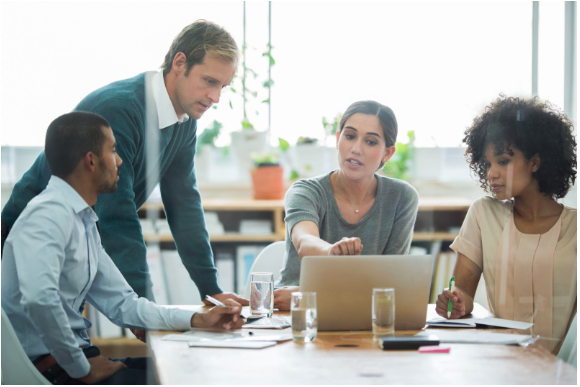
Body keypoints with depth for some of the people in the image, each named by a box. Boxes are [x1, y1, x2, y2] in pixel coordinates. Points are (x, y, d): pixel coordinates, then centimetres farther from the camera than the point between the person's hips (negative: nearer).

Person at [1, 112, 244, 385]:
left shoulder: (84, 222, 15)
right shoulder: (50, 214, -16)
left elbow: (120, 304, 17)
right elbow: (38, 298, -32)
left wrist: (199, 320, 7)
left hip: (69, 356, 10)